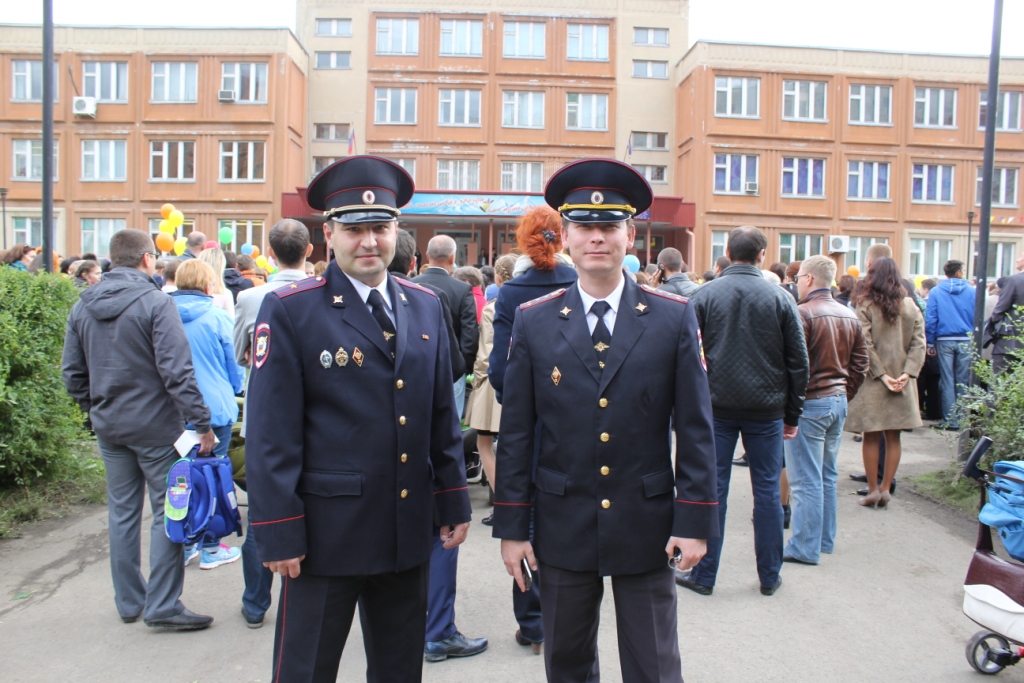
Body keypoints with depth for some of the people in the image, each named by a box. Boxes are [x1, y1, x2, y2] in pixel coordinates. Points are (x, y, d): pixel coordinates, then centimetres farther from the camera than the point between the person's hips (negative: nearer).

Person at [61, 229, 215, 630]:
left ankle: (129, 603, 24)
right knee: (168, 512, 2)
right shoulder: (155, 302, -14)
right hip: (155, 425, -6)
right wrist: (202, 422, -17)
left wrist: (95, 410, 21)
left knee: (122, 512, 15)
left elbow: (72, 373, 10)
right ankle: (163, 606, 5)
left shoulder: (83, 307, 6)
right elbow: (176, 371, -20)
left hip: (108, 427, 6)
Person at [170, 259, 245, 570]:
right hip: (214, 407, -3)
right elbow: (233, 366, -2)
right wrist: (232, 393, 18)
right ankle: (211, 548, 14)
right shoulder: (217, 317, -11)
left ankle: (185, 544, 23)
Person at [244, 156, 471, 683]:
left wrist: (454, 502, 9)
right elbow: (271, 432, -10)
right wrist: (279, 534, -12)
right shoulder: (289, 310, -9)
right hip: (325, 532, -4)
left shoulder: (425, 307, 6)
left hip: (408, 533, 5)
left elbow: (442, 416, 10)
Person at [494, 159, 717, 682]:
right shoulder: (534, 321, -2)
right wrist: (511, 525, -1)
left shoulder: (674, 318, -3)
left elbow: (695, 428, -2)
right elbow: (516, 433, 0)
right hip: (561, 529, 1)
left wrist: (694, 520, -6)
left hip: (646, 529, -1)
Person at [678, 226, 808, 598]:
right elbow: (798, 361, 1)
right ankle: (769, 576, 19)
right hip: (766, 409, 1)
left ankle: (703, 575, 12)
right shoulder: (780, 298, -1)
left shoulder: (705, 295, -3)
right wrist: (793, 413, 9)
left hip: (717, 406, 0)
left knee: (712, 489, 5)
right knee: (767, 490, 9)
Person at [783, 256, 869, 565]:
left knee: (806, 480, -1)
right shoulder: (850, 316, 8)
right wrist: (844, 394, 18)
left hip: (809, 403, -8)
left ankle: (805, 548, 5)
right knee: (828, 475, 17)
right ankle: (825, 539, 27)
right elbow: (860, 363, 11)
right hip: (838, 401, 8)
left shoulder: (802, 313, -16)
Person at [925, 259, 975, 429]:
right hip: (966, 340, 0)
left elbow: (930, 319, -4)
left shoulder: (935, 292, 0)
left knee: (947, 381, 5)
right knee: (963, 382, 8)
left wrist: (930, 343, 1)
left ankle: (950, 420, 4)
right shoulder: (972, 291, 0)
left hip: (944, 340, 0)